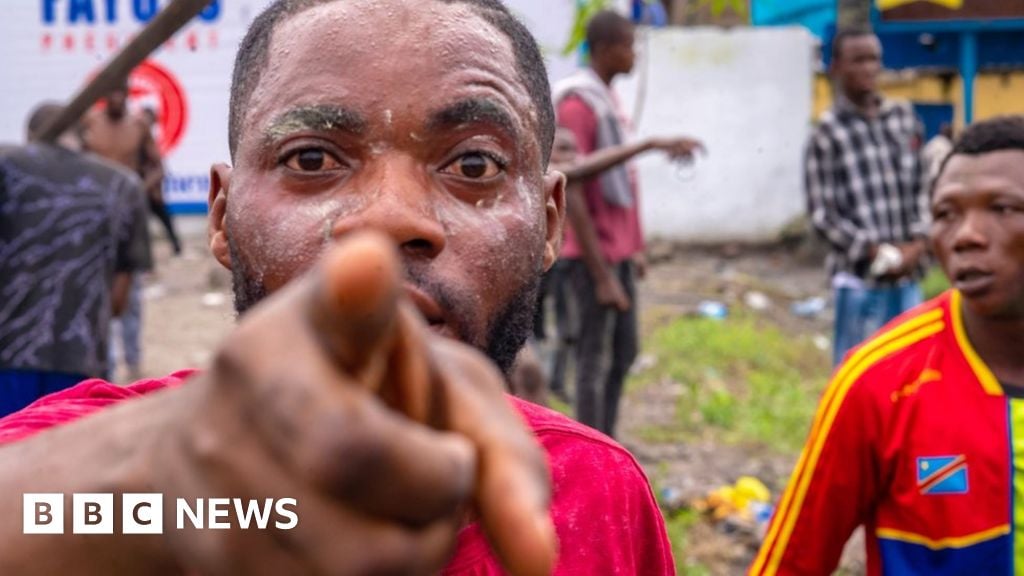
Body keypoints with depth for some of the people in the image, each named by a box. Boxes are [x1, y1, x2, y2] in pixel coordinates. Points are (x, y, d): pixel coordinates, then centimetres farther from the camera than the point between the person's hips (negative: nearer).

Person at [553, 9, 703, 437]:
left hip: (619, 252, 9)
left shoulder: (609, 98, 13)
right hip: (595, 255, -9)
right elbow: (571, 195, -19)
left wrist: (634, 249, 16)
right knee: (594, 361, -4)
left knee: (623, 353, 15)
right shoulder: (576, 104, -16)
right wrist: (601, 274, -19)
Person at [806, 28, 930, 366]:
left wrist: (917, 244, -2)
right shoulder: (828, 133, -7)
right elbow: (822, 215, -9)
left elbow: (920, 187, 11)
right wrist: (875, 252, -13)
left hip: (908, 276, 5)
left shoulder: (903, 117, 9)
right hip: (860, 278, -5)